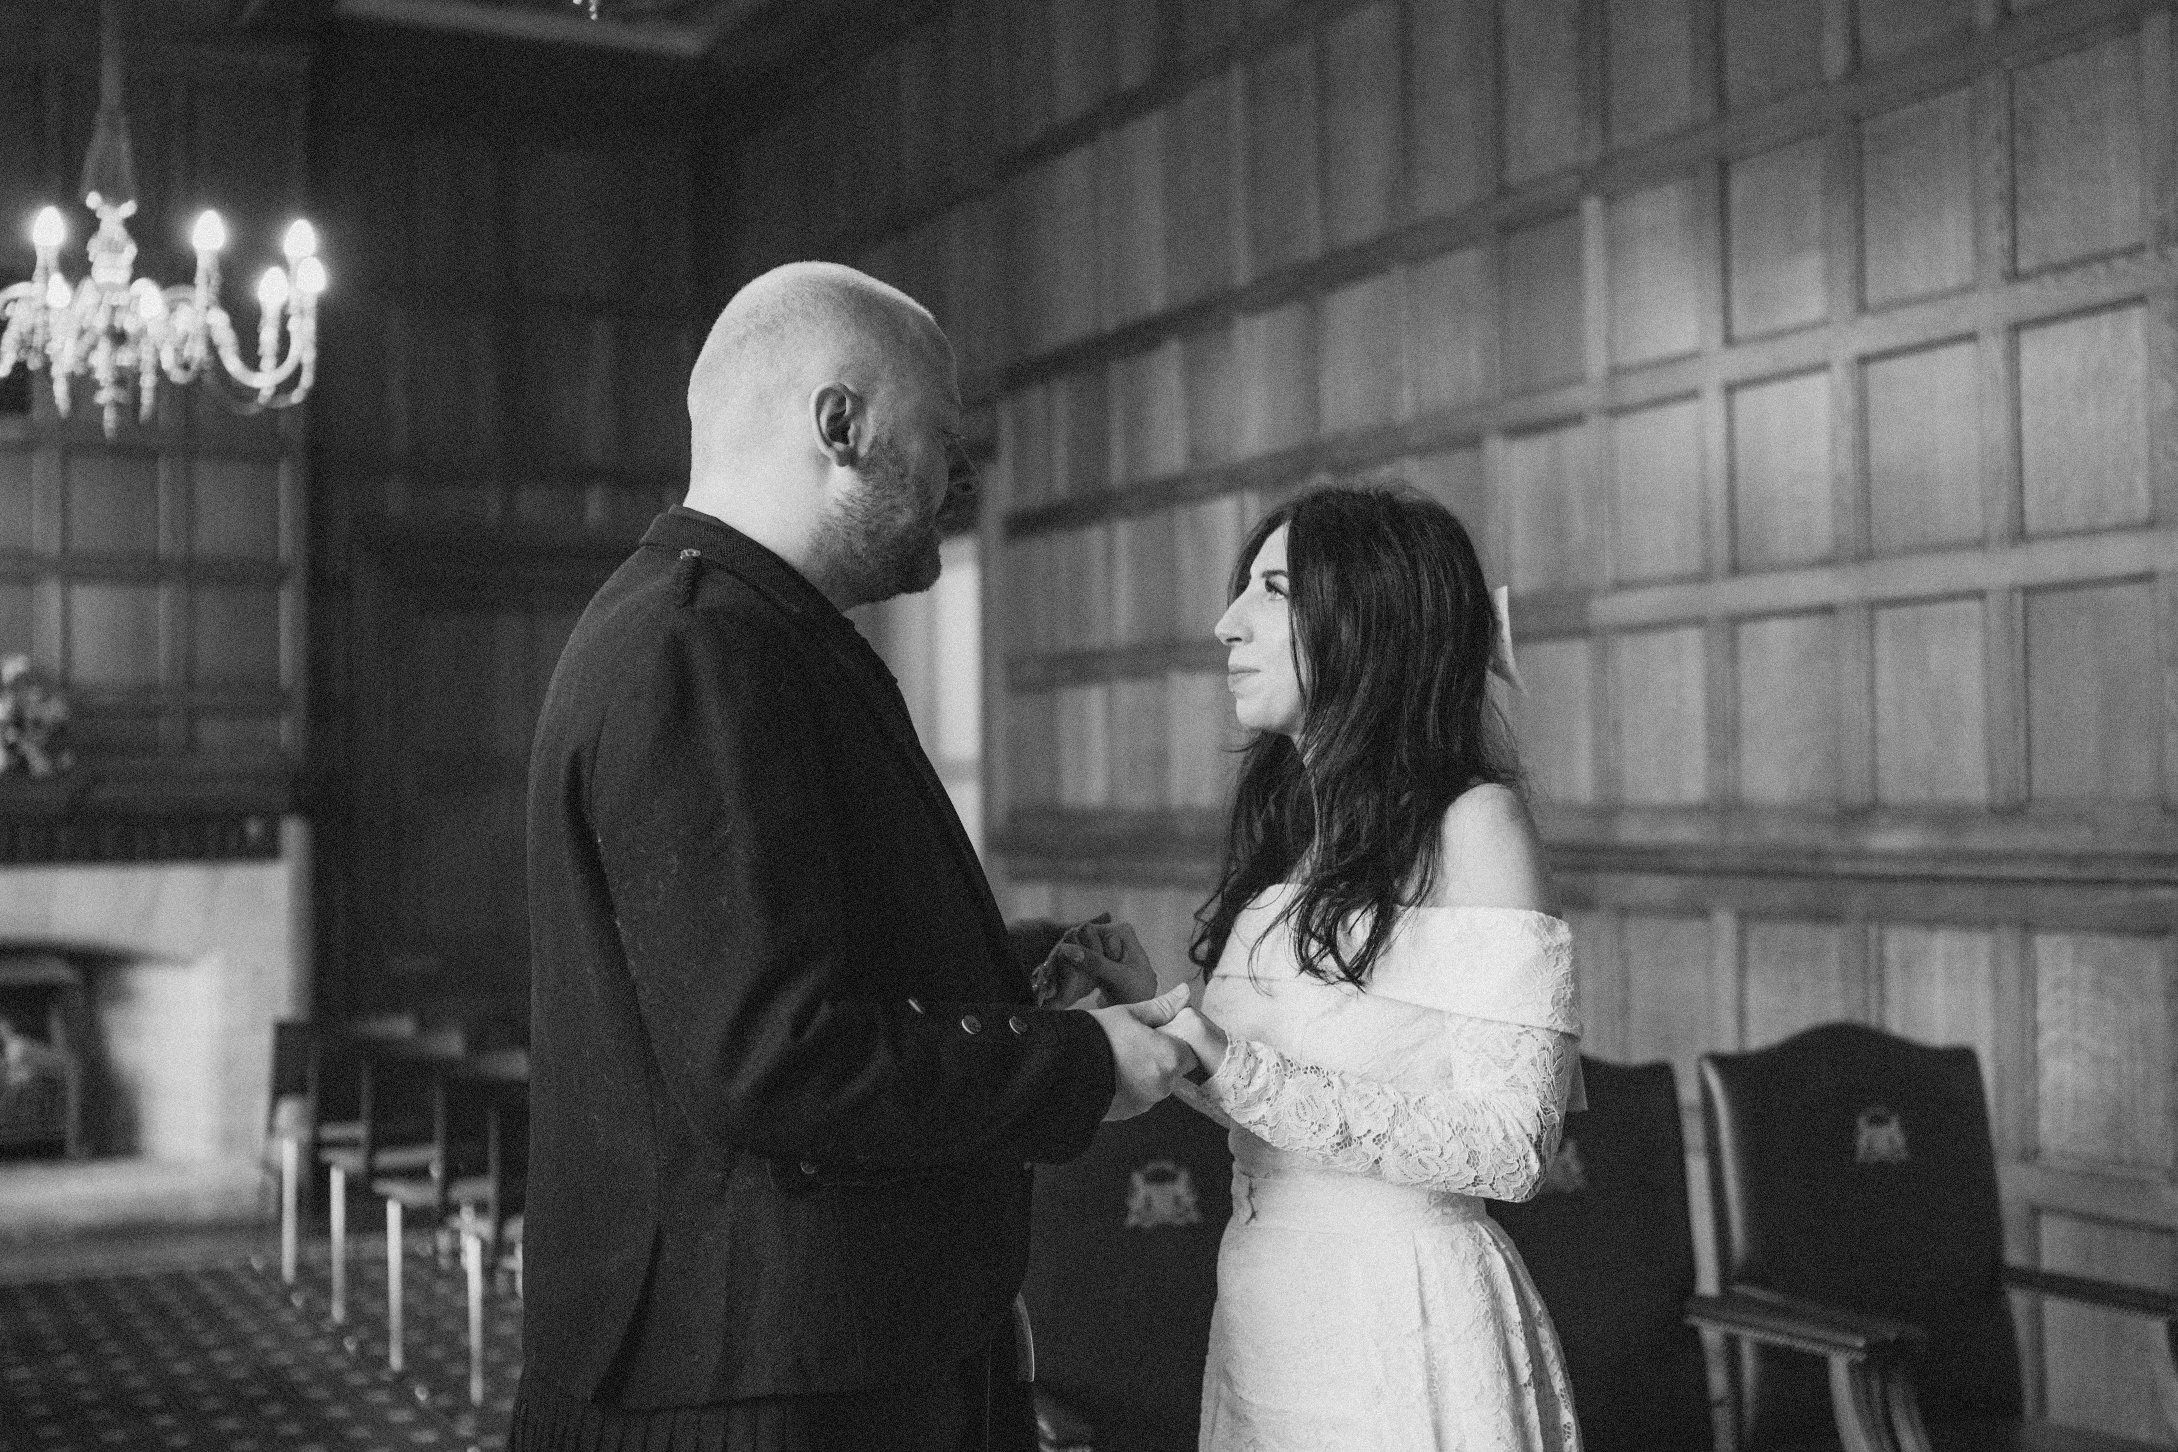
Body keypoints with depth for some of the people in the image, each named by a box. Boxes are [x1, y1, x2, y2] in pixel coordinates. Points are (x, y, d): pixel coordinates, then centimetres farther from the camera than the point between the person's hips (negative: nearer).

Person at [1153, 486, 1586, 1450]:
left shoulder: (1473, 821, -12)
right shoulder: (1288, 828, 9)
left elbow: (1505, 1144, -19)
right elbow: (1271, 1095, 11)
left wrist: (1237, 1074, -21)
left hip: (1397, 1319, -7)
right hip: (1266, 1312, 7)